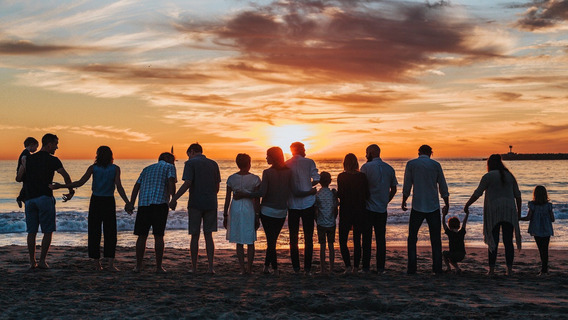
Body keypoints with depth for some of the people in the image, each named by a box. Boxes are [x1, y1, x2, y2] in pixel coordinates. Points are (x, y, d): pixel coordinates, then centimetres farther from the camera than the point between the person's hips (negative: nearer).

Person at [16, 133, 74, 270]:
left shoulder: (28, 159, 11)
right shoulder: (53, 160, -1)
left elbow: (18, 178, 9)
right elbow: (66, 176, -9)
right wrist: (71, 192, 4)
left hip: (29, 198, 4)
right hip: (45, 197, -4)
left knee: (31, 232, 8)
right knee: (48, 231, 3)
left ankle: (32, 262, 7)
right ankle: (42, 261, 0)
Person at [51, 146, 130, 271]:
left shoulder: (93, 168, -1)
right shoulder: (115, 168, -2)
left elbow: (80, 183, -8)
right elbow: (119, 187, -12)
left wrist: (61, 186, -2)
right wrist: (127, 202, -11)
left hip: (95, 201, 1)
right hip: (109, 202, -1)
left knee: (94, 232, 7)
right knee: (110, 232, 3)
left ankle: (97, 263, 6)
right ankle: (110, 263, -6)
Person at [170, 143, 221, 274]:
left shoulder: (191, 163, -4)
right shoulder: (213, 164, 11)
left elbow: (187, 183, -15)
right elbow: (217, 186, 12)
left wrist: (174, 198, -12)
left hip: (195, 204, -4)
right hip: (211, 204, 4)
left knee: (195, 236, 4)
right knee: (208, 235, 7)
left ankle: (194, 267, 8)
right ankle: (211, 267, 2)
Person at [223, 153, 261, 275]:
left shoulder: (231, 178, -1)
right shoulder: (255, 179, -6)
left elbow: (227, 199, 1)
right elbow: (256, 200, -7)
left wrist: (225, 215, 8)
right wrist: (257, 216, -1)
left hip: (235, 209, 2)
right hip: (249, 210, -2)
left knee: (239, 242, 9)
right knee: (250, 242, 10)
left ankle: (242, 268, 5)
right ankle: (249, 268, 12)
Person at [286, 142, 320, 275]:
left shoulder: (286, 165, 3)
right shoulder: (309, 162, -3)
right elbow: (316, 179, -10)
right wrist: (308, 186, 8)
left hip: (292, 205, 2)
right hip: (308, 204, -2)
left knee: (293, 237, 10)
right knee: (308, 237, 5)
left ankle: (296, 267, 10)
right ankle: (307, 268, 2)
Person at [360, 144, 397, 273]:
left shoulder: (366, 167, -8)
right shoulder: (389, 168, 7)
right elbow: (394, 189, 11)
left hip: (368, 208, -4)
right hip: (382, 209, 4)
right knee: (381, 239, 8)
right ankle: (380, 268, 9)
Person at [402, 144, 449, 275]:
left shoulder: (411, 164, 0)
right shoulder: (436, 165, 3)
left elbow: (407, 186, -1)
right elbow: (443, 187, 6)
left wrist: (404, 201, 13)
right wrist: (447, 204, 16)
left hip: (417, 206, -1)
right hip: (433, 206, 1)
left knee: (412, 238, 7)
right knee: (436, 239, 8)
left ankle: (412, 268, 1)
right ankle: (437, 268, 7)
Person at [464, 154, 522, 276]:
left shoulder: (488, 176, -3)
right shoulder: (509, 176, 12)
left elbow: (477, 193, -5)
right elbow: (517, 195, 12)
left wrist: (467, 205, 4)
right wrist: (519, 211, 19)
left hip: (493, 211, -3)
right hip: (509, 212, 3)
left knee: (493, 242, 0)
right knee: (508, 242, 5)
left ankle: (491, 269, -1)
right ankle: (509, 270, 4)